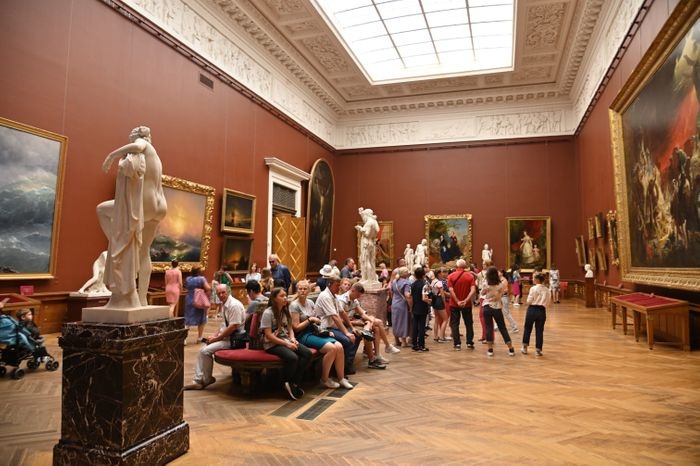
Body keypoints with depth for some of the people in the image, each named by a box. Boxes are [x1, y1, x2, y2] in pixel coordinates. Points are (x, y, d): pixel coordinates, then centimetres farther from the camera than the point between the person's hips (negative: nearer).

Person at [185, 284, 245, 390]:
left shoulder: (234, 305, -18)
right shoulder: (223, 304, 10)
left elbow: (233, 327, -23)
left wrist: (216, 338, -15)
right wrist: (214, 336, 5)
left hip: (234, 338, -9)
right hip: (225, 336, 9)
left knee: (206, 351, -16)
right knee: (202, 350, 2)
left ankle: (206, 380, 4)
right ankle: (198, 380, 5)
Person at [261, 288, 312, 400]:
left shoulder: (286, 311, 12)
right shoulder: (268, 313, -11)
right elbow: (268, 335, -15)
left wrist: (292, 339, -6)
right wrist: (286, 343, -18)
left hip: (287, 341, 7)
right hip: (272, 344, -7)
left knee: (307, 353, -18)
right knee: (292, 357, -33)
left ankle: (294, 383, -9)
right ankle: (286, 384, -7)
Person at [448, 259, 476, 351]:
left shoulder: (451, 276, -6)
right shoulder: (470, 276, -4)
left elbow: (451, 290, -16)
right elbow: (473, 290, -15)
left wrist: (457, 301, -15)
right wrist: (466, 300, -19)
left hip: (454, 304, -1)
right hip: (466, 304, 1)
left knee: (454, 324, 6)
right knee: (469, 323, 13)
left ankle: (457, 344, 5)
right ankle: (469, 343, 14)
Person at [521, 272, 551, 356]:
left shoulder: (533, 288, -11)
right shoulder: (546, 290, 2)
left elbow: (529, 301, -9)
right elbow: (547, 303, 6)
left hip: (532, 310, -3)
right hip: (542, 311, 3)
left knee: (527, 329, 12)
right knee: (539, 331, 9)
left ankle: (525, 347, 17)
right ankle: (538, 350, 11)